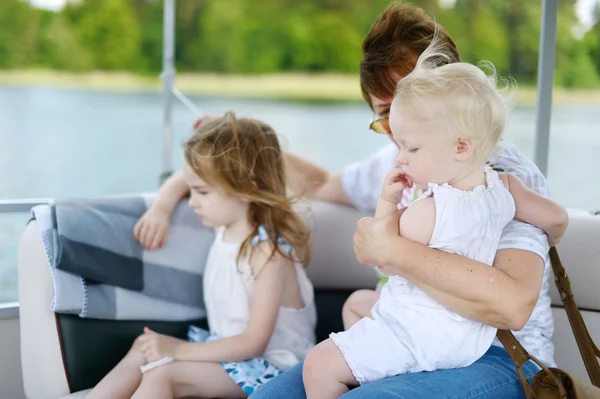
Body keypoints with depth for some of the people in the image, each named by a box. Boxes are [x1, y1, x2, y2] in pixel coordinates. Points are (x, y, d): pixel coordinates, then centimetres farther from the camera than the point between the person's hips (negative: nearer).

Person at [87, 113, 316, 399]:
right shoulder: (226, 226, 2)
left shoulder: (269, 252, -23)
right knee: (143, 352, -7)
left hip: (268, 364, -8)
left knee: (162, 373, -23)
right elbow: (181, 180, 21)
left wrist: (178, 350, -24)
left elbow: (254, 343, -23)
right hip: (228, 348, 8)